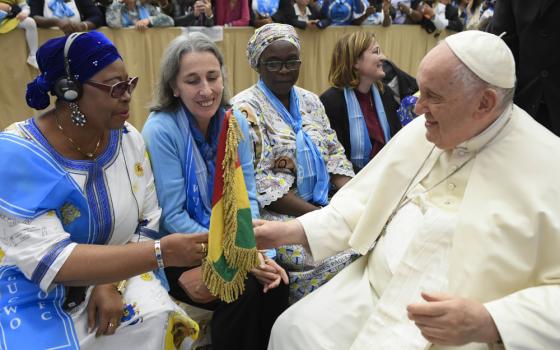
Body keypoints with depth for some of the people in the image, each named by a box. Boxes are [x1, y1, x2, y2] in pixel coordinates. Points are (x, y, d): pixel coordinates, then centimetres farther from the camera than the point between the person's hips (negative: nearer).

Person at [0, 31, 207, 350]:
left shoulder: (128, 139, -5)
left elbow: (148, 222, -1)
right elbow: (49, 261, -26)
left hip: (115, 279, 3)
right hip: (34, 295, -3)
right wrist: (162, 252, -33)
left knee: (160, 322, -20)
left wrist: (111, 283, -17)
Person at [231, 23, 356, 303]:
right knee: (336, 258, -26)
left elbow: (334, 154, 12)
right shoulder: (245, 109, -7)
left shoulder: (310, 101, 14)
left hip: (324, 205, 6)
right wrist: (318, 214, -19)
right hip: (278, 213, -6)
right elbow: (257, 183, -15)